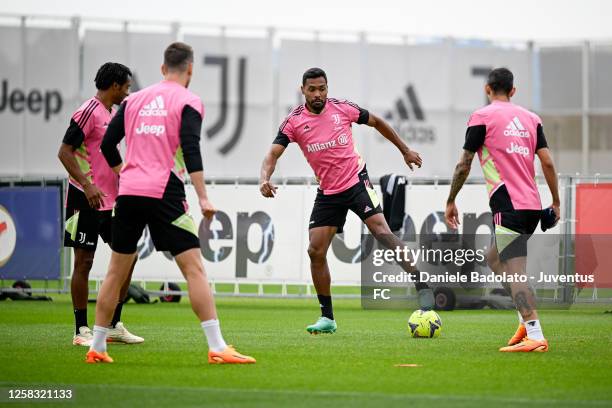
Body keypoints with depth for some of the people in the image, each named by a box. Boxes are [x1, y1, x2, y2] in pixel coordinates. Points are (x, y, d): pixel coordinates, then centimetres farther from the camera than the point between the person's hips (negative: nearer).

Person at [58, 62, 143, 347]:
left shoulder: (112, 113, 15)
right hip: (86, 200, -9)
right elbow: (65, 152, -18)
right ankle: (81, 331, 2)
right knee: (84, 262, -3)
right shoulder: (89, 112, -13)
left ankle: (113, 325, 14)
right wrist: (87, 185, -26)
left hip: (110, 199, 9)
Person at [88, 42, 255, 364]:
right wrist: (203, 198, -15)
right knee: (194, 268, -6)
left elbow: (107, 145, 15)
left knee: (116, 272, 15)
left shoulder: (135, 99, 15)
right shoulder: (188, 102, 0)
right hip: (164, 193, -5)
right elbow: (190, 150, -13)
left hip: (128, 193, 5)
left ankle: (96, 348, 18)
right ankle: (217, 348, -14)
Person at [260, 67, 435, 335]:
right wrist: (265, 179, -32)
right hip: (328, 191, 3)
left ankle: (423, 289, -21)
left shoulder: (342, 108, -6)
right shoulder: (294, 121, -5)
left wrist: (405, 150, 16)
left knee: (381, 231, -22)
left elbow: (376, 122, 10)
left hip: (356, 180, -3)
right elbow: (273, 154, -11)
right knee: (316, 251, -3)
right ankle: (327, 317, 10)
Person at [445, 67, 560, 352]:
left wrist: (451, 202, 8)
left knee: (514, 271, -11)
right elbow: (547, 162, 9)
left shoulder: (482, 117, 0)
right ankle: (527, 321, 12)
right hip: (533, 205, 7)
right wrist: (555, 203, 15)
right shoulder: (530, 118, 15)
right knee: (494, 258, 23)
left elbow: (464, 165, 0)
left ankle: (535, 336, -23)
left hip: (508, 206, -7)